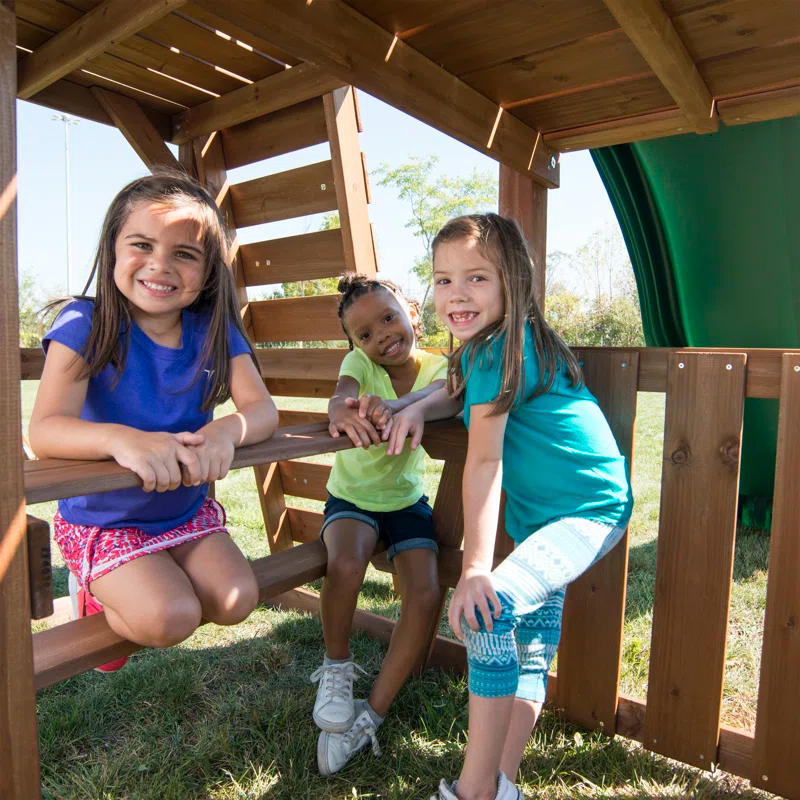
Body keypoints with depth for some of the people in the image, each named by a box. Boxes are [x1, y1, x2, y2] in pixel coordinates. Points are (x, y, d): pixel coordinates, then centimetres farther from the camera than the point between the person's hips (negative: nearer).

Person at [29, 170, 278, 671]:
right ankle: (93, 589, 15)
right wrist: (121, 439, -48)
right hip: (102, 519, -4)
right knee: (170, 618, -19)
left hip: (187, 512, 4)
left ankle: (128, 598, 20)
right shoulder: (86, 324, -17)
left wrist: (227, 430, -39)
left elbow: (263, 409, -15)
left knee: (237, 601, -9)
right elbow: (45, 430, -27)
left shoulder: (215, 330, -7)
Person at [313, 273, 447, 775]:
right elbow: (342, 395, -32)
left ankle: (371, 715, 0)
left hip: (407, 500, 1)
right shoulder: (359, 361, -10)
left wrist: (395, 405, -58)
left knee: (426, 595, -20)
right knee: (345, 567, -31)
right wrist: (342, 413, -59)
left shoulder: (437, 366, -10)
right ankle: (337, 668, 0)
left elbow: (443, 393, -35)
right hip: (352, 497, -1)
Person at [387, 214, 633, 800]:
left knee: (491, 608, -24)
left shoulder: (501, 349, -22)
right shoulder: (481, 346, 4)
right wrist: (416, 409, -3)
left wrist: (475, 567, -24)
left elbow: (484, 461, -26)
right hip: (542, 513, 10)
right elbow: (456, 394, 20)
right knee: (531, 648, 13)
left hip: (590, 510, -10)